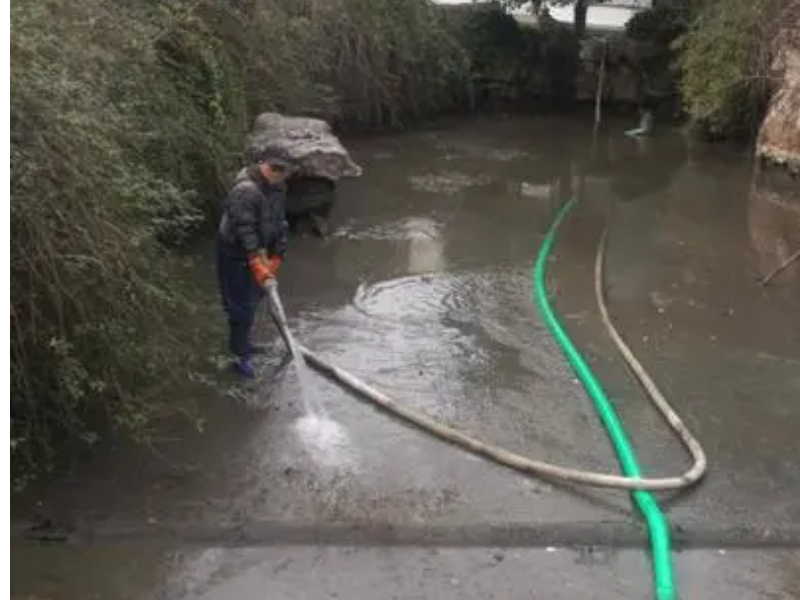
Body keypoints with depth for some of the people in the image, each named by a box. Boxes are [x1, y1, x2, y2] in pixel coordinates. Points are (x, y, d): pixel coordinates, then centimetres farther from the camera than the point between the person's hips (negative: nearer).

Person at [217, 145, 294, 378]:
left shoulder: (277, 189, 2)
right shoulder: (246, 190, -27)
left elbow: (280, 224, 6)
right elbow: (245, 230, -30)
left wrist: (276, 258, 2)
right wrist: (257, 264, -33)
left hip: (258, 252, 9)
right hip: (235, 255, -9)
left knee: (254, 299, 21)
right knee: (241, 305, -3)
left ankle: (243, 343, 41)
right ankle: (240, 356, 11)